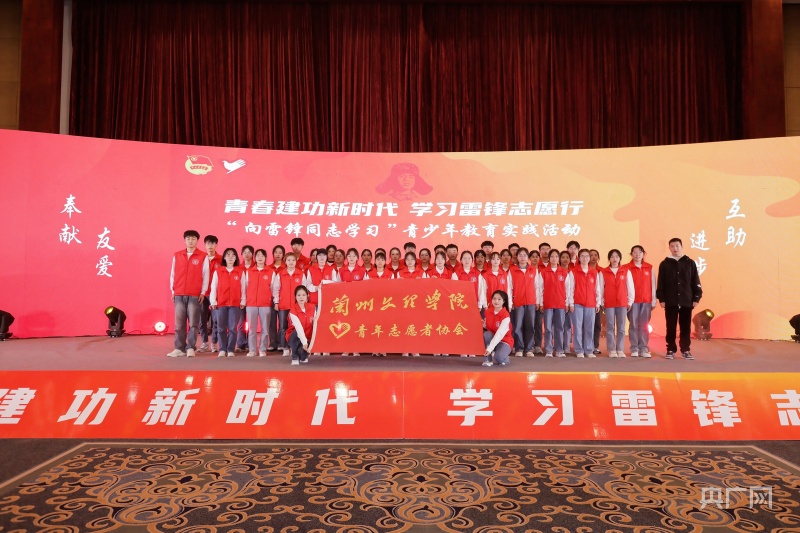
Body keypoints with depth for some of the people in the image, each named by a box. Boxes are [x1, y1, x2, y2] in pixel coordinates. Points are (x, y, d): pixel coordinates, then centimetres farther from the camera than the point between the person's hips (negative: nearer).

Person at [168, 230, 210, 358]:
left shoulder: (203, 257, 1)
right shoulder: (177, 255, 10)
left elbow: (205, 276, 1)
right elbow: (173, 274, 12)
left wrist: (203, 292, -2)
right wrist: (173, 290, 8)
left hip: (195, 295, -2)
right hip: (179, 294, 2)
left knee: (193, 323, -2)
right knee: (179, 323, 2)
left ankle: (190, 348, 3)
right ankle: (179, 348, 6)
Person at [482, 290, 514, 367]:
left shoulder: (506, 316, -22)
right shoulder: (488, 312, -4)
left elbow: (500, 334, -30)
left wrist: (490, 348, -38)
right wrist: (482, 324, -23)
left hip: (504, 341, -5)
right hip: (492, 338, 5)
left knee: (498, 358, -33)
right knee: (486, 334, -30)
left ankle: (505, 359, 5)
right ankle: (488, 359, -16)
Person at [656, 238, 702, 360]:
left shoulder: (690, 263, 6)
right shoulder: (664, 264, 4)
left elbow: (695, 282, 6)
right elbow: (661, 284, 3)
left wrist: (696, 298, 1)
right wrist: (661, 299, -3)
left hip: (686, 301, 1)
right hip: (670, 301, -1)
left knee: (686, 327, 5)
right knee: (671, 327, 3)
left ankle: (685, 350, 14)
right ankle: (670, 350, 11)